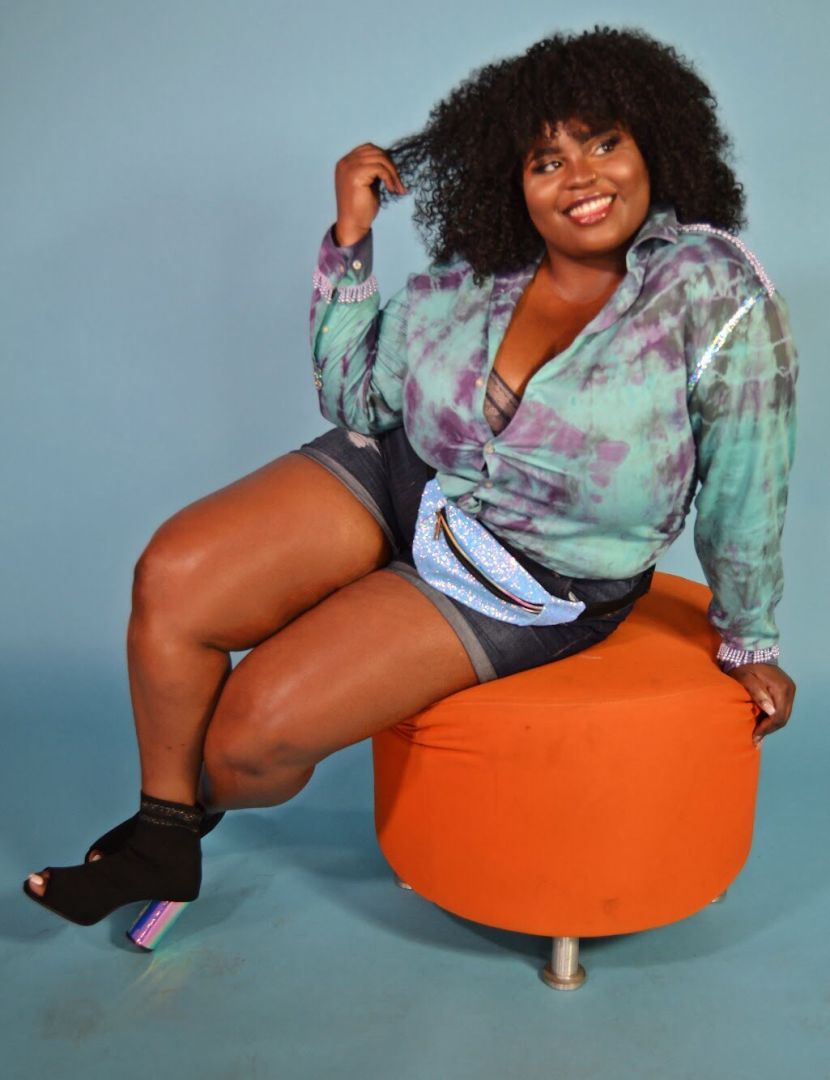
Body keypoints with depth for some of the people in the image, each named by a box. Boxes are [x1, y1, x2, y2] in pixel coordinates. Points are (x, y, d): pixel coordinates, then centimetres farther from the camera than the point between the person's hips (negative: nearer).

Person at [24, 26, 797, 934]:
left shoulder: (713, 288, -18)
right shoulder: (473, 275, -4)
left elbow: (746, 484, -9)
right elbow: (355, 399, 1)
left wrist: (749, 645, 1)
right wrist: (349, 241, -9)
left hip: (533, 587, -4)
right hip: (400, 479, 5)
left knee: (258, 724, -14)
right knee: (172, 577, -13)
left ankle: (199, 801, 26)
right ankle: (159, 837, 8)